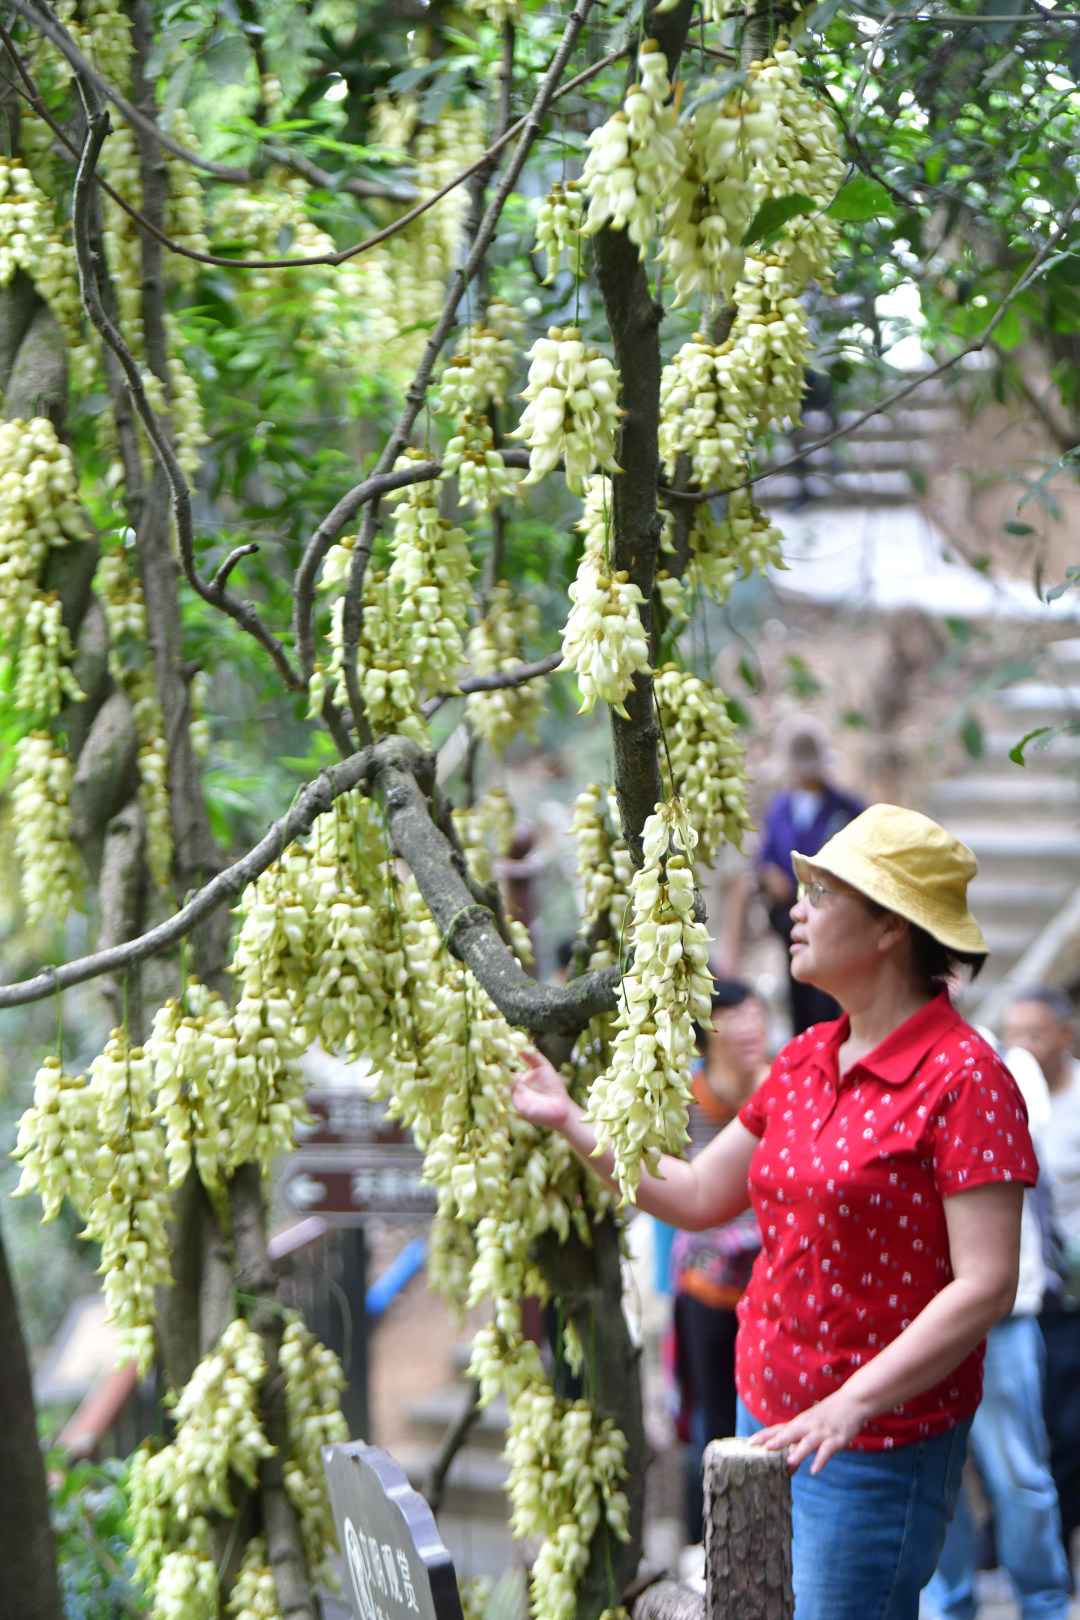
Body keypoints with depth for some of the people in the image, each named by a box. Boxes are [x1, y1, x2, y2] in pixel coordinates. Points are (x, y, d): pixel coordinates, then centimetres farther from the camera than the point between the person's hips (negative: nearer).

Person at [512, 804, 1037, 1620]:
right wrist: (570, 1120, 19)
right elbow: (699, 1196, 20)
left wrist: (853, 1403, -25)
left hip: (882, 1443, -8)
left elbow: (986, 1286, -20)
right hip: (766, 1418, 8)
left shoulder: (963, 1078, -15)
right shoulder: (806, 1060, 10)